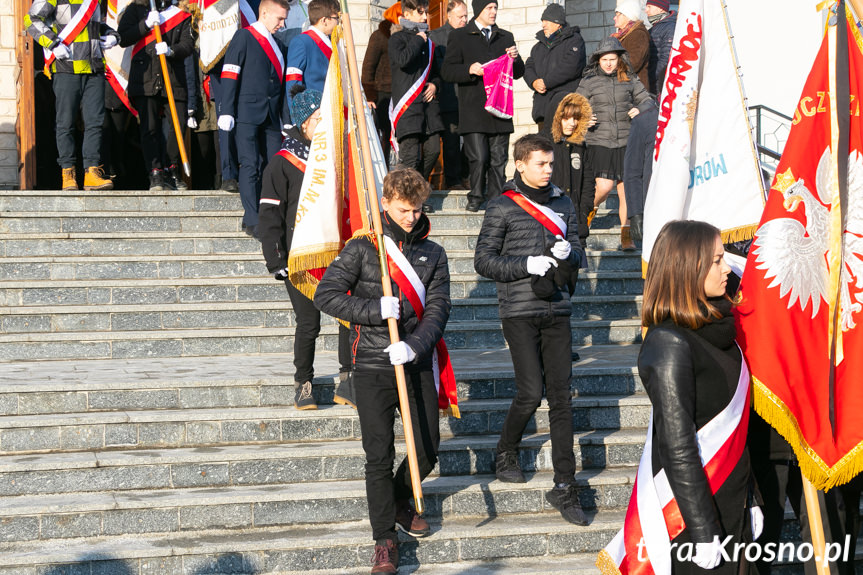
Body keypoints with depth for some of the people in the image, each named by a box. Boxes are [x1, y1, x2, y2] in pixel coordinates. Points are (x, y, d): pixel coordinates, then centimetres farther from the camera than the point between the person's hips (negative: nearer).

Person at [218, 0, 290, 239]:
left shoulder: (279, 45, 20)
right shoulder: (244, 37, 1)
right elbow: (229, 74, -6)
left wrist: (284, 118, 14)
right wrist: (226, 111, -13)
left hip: (271, 115, 6)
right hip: (248, 112, -6)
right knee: (250, 165, -9)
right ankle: (252, 221, -8)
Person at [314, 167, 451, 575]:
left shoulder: (433, 254, 8)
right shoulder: (362, 248, -1)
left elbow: (438, 310, 0)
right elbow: (326, 295, -7)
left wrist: (414, 346, -17)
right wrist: (375, 309, -19)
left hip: (416, 367, 3)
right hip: (372, 369, -3)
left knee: (427, 452, 7)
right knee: (379, 457, -2)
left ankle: (399, 501, 36)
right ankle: (384, 537, 11)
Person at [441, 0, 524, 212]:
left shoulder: (505, 37, 18)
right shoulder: (459, 36, 7)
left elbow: (518, 73, 19)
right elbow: (447, 71, 1)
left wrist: (514, 59, -3)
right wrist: (470, 69, -17)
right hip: (473, 111, -3)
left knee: (498, 159, 1)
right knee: (479, 158, -10)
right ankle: (475, 198, 7)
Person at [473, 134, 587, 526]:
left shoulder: (563, 204, 14)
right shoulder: (502, 208, -1)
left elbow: (578, 253, 19)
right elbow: (483, 260, -2)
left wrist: (569, 252, -5)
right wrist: (528, 265, -14)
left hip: (557, 311, 4)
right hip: (520, 313, -4)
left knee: (561, 395, -1)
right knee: (531, 393, -10)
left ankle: (564, 486, 2)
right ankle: (506, 454, 20)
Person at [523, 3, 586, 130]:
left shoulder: (574, 40, 1)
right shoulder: (539, 46, 24)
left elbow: (570, 67, -13)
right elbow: (528, 67, 17)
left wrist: (546, 82, -12)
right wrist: (534, 82, -6)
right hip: (542, 103, 7)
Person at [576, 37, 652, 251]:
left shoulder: (629, 79, 6)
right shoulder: (589, 82, 3)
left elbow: (646, 100, 13)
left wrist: (640, 109, -9)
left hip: (626, 142, 2)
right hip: (599, 142, -2)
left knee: (626, 189, 1)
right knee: (604, 186, -13)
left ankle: (626, 236, 11)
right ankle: (589, 210, 20)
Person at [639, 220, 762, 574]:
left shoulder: (716, 329, 8)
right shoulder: (669, 343, -18)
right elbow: (677, 446, -19)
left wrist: (750, 498, 17)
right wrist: (702, 529, -19)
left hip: (731, 501, 8)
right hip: (692, 504, -8)